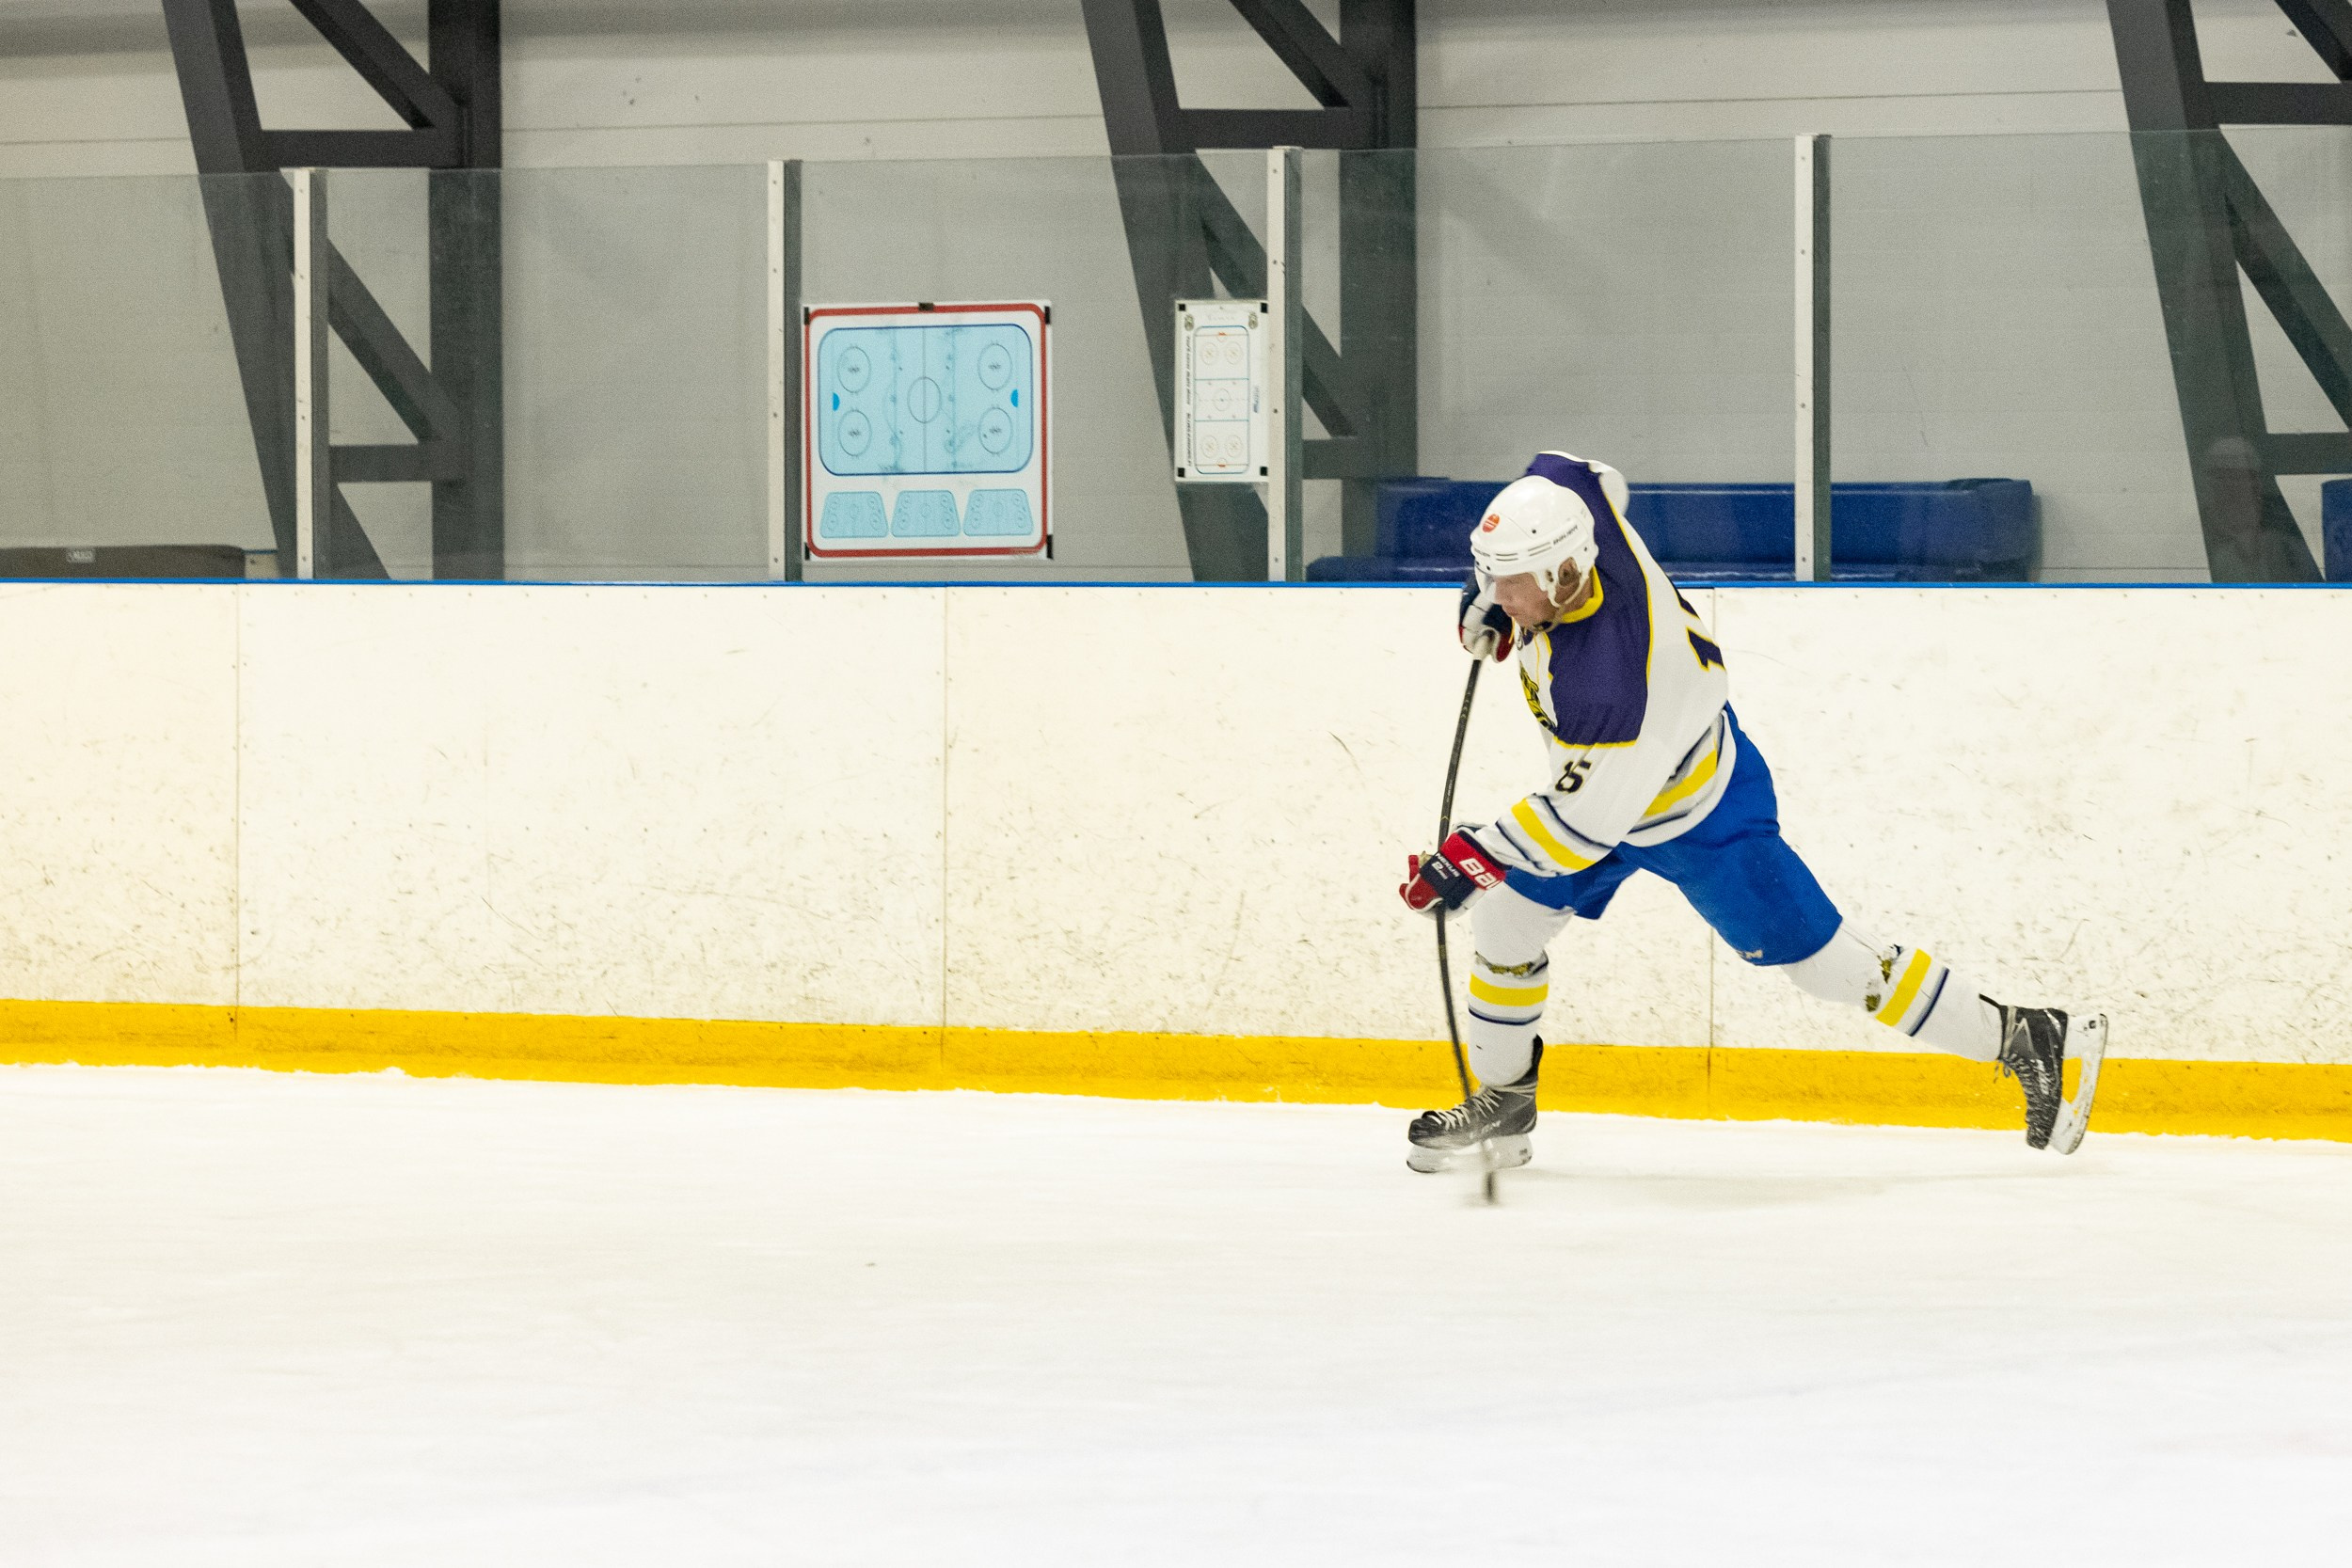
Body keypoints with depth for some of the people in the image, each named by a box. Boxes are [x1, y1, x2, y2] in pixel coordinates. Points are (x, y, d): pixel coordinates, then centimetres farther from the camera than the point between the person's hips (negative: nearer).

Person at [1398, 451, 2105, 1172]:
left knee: (1825, 963, 1)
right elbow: (1582, 474, 3)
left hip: (1699, 820, -9)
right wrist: (1487, 601, 2)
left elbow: (1586, 822, -35)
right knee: (1506, 920, 8)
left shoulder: (1609, 685, -44)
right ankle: (1502, 1099, 27)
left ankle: (2028, 1041, 12)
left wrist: (1475, 856, -31)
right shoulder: (1570, 498, -23)